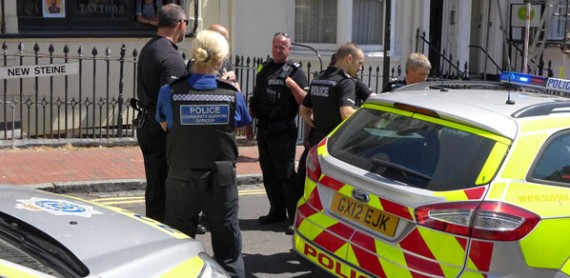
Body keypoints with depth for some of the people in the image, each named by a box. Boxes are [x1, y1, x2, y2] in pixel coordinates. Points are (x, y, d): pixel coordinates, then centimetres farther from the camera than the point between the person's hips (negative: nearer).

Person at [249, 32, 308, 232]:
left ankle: (296, 215, -3)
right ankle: (277, 212, 20)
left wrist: (292, 84, -25)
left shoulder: (296, 72, -3)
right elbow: (255, 100, 22)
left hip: (283, 132, -6)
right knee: (269, 174, 11)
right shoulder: (264, 69, 15)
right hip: (263, 129, 6)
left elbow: (304, 101, -12)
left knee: (286, 174, -8)